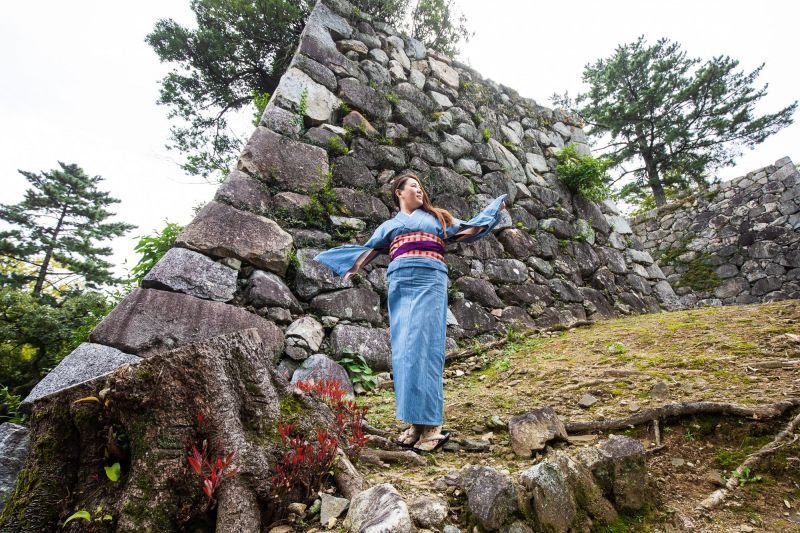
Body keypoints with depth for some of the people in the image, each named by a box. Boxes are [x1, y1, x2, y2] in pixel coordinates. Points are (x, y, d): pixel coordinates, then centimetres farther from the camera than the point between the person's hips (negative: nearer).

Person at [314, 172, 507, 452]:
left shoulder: (437, 218, 26)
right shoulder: (389, 226, 28)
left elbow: (469, 229, 30)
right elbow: (368, 249, 31)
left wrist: (495, 210, 31)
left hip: (430, 282, -2)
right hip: (400, 285, 2)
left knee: (424, 347, -12)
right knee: (404, 351, -4)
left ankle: (431, 424, -11)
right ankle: (416, 422, 2)